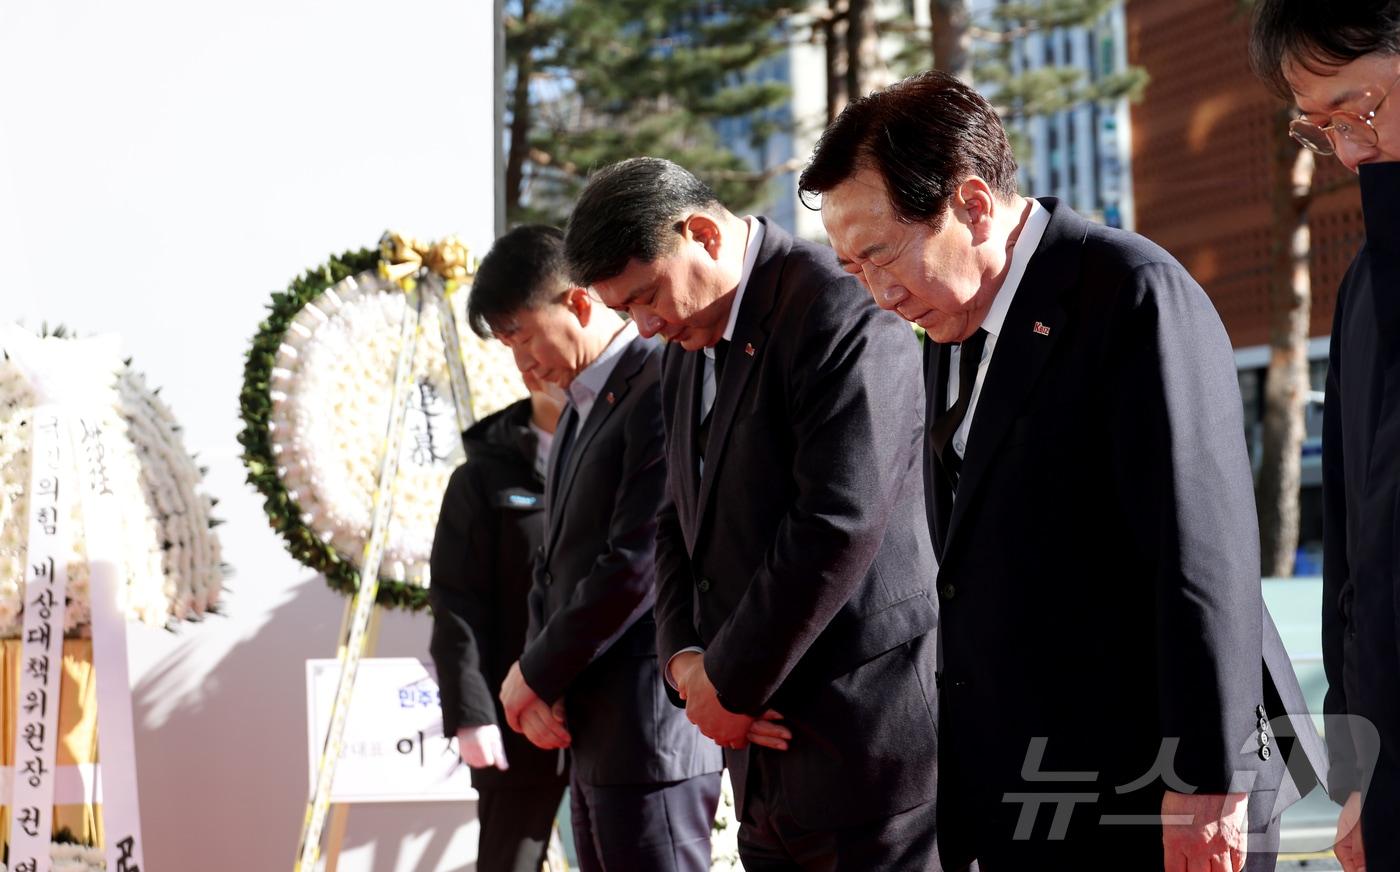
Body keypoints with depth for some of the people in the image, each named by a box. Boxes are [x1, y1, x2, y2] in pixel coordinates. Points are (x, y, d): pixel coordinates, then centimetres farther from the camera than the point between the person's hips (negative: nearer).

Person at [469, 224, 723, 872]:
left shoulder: (661, 388, -14)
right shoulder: (581, 407, 17)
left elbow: (638, 564, -20)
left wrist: (538, 673, -10)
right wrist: (539, 679, 2)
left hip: (649, 723, -9)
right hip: (588, 728, 9)